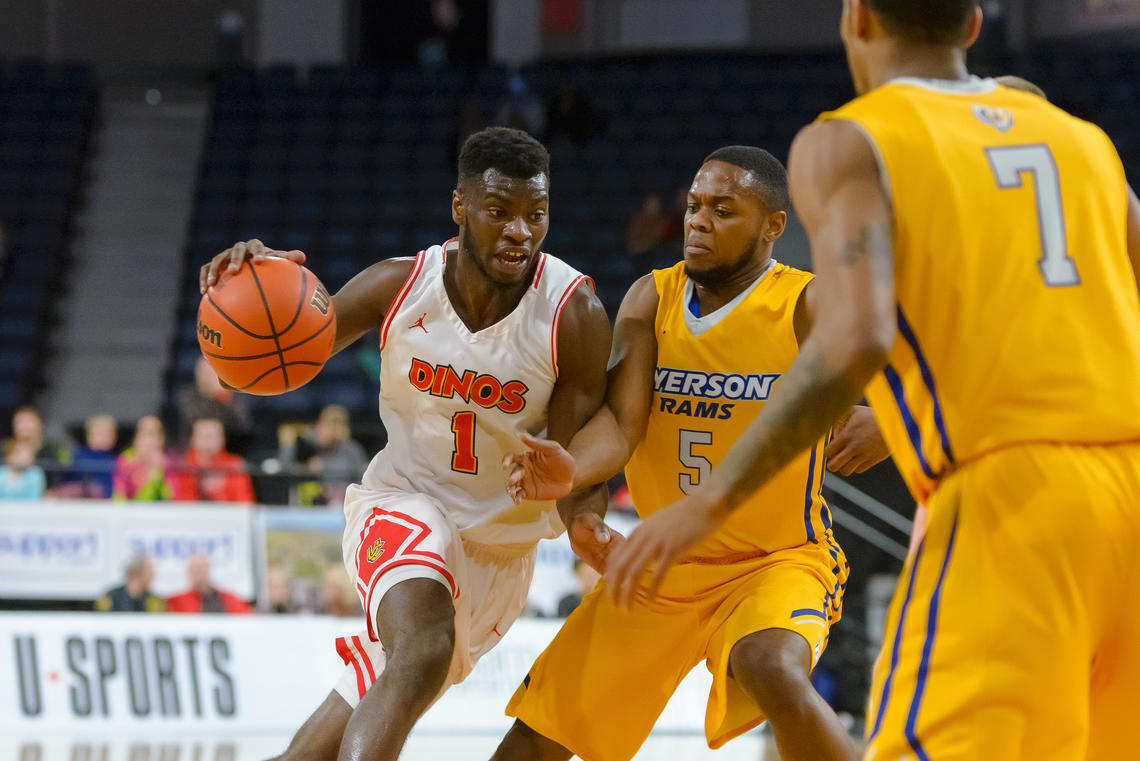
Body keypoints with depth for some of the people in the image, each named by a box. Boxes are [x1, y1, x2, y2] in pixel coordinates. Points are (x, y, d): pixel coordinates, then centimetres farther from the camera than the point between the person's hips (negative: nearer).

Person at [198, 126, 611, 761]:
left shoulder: (574, 314, -17)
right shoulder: (401, 286, -13)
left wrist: (584, 518, -39)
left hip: (501, 542, 2)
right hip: (403, 503, -2)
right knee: (422, 653, -33)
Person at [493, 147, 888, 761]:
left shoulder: (809, 308, -13)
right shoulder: (651, 300, -2)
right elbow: (621, 423, -15)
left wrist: (885, 424, -44)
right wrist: (572, 470, -39)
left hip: (779, 559, -5)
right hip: (666, 561, 5)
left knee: (772, 672, -39)